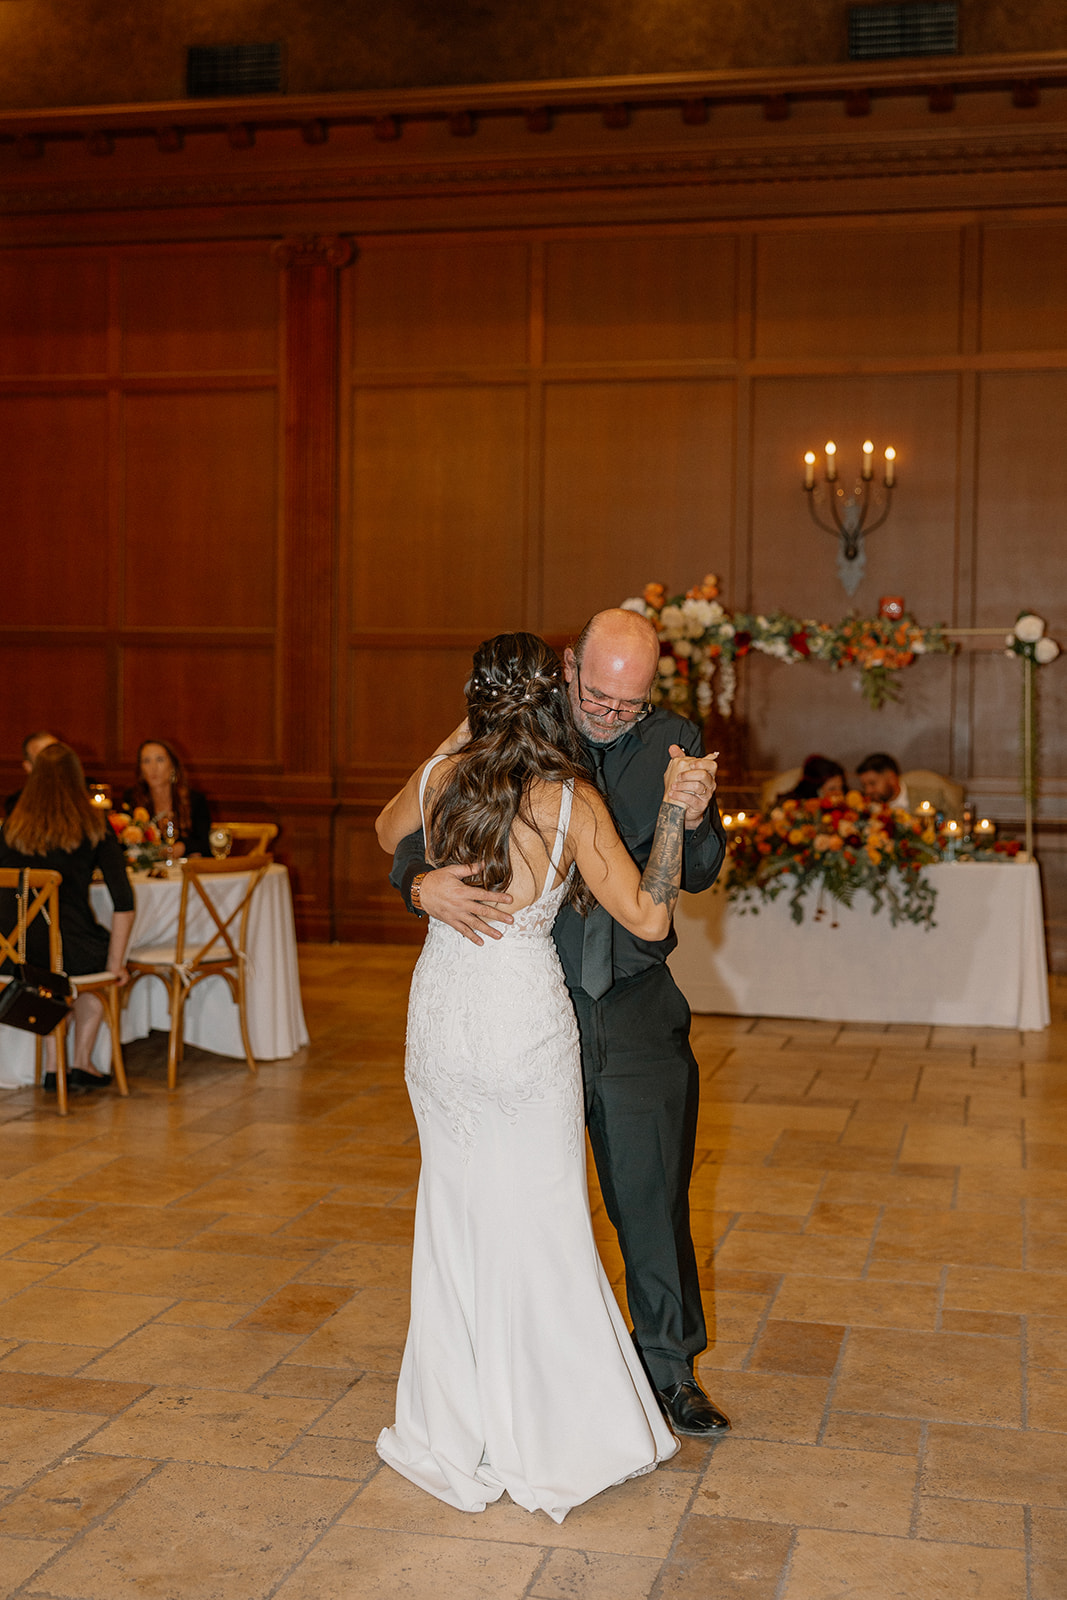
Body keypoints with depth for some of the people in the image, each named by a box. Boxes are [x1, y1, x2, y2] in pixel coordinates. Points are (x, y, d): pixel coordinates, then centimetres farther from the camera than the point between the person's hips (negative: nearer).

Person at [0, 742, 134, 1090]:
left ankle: (53, 1067, 28)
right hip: (68, 950, -3)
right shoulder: (94, 825, 2)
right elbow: (123, 902, -3)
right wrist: (115, 963, 5)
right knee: (99, 959, 33)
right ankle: (82, 1063, 27)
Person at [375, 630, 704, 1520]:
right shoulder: (572, 800, -13)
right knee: (539, 1226, 9)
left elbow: (389, 836, 21)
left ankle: (454, 1439, 27)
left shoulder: (438, 776, -3)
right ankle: (553, 1443, 21)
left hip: (439, 1016, 4)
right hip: (527, 1021, -3)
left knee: (456, 1219, 15)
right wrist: (673, 811, -10)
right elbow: (650, 919, -12)